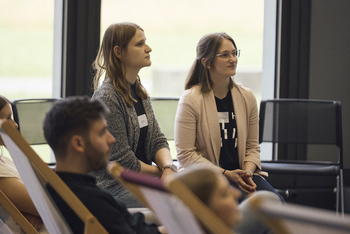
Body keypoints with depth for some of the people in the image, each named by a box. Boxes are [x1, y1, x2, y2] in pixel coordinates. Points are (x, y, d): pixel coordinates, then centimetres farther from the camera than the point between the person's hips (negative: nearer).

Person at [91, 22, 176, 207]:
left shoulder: (139, 92, 14)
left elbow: (157, 140, 10)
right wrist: (161, 172, -5)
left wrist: (168, 167, -11)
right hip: (113, 186, -8)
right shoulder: (107, 98, -15)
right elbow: (123, 162, -15)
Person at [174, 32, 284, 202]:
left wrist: (247, 172, -10)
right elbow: (185, 155, -9)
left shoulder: (247, 97, 10)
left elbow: (252, 146, 13)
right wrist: (225, 174, -17)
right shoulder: (191, 100, -6)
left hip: (240, 172, 5)